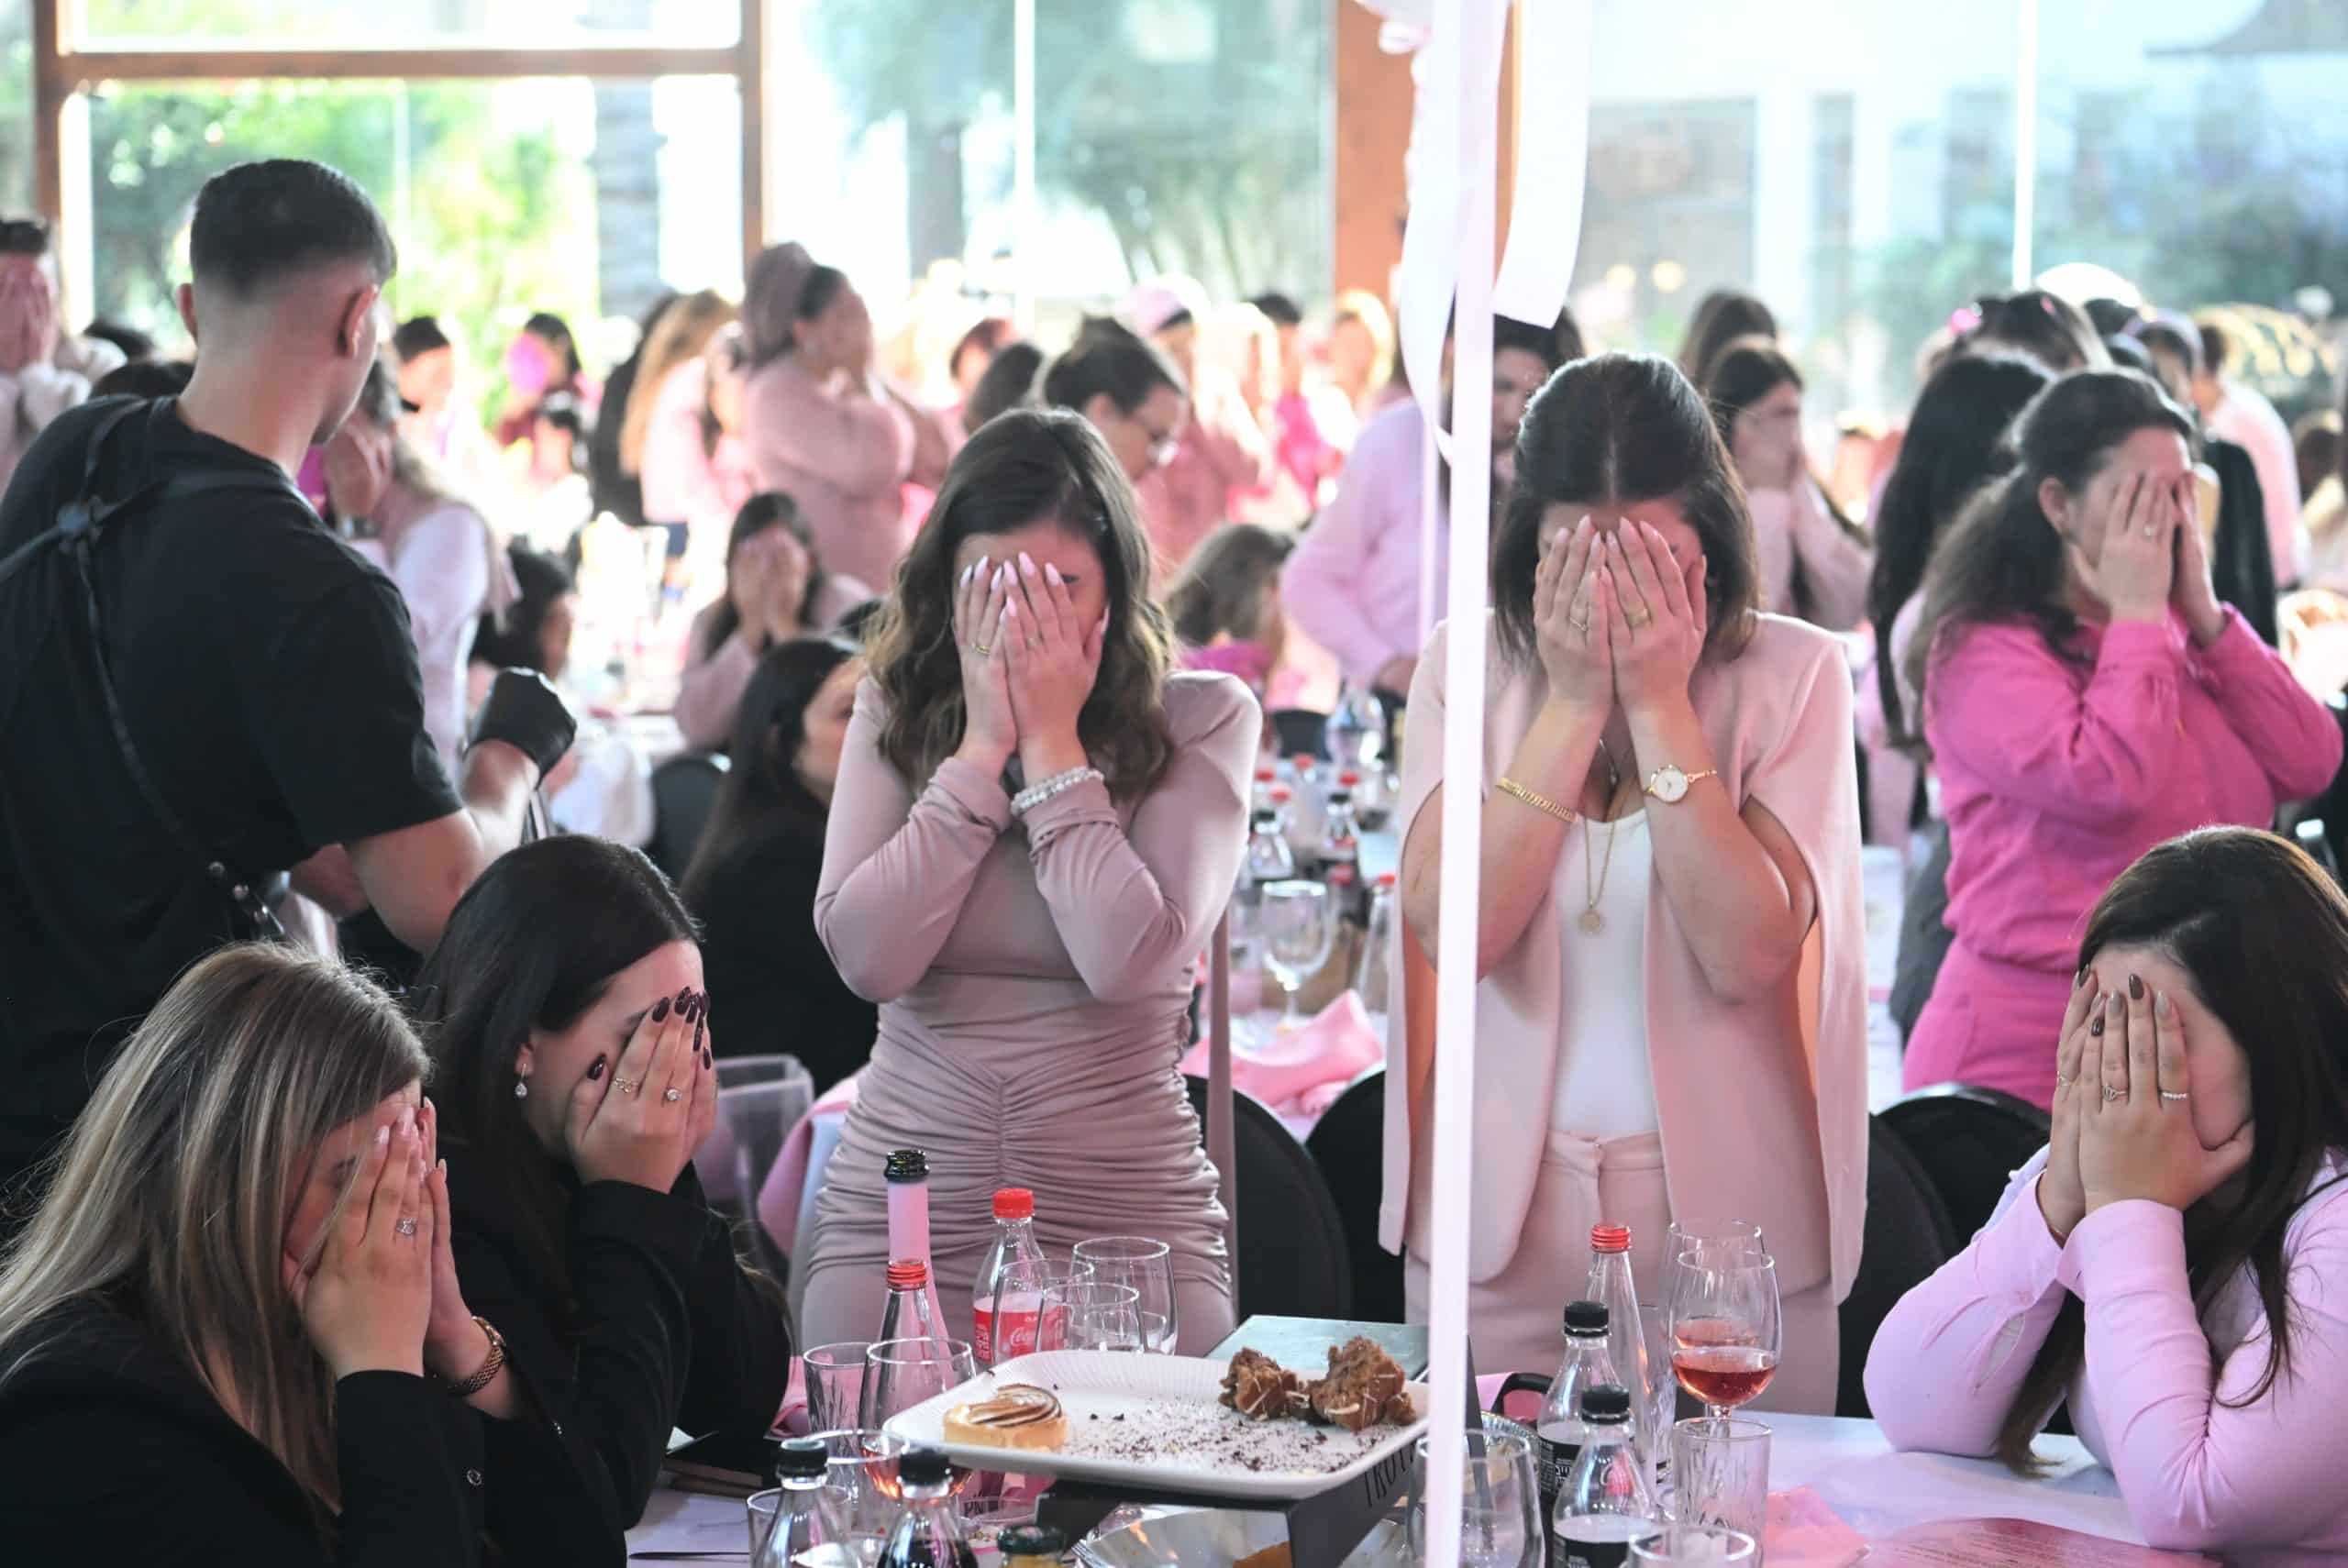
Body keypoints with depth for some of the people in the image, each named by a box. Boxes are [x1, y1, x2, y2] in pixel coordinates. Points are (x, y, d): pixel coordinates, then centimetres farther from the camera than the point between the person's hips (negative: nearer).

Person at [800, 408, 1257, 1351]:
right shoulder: (894, 714, 5)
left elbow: (1131, 962, -18)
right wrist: (983, 748, -9)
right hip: (901, 1209, 2)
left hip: (1129, 1218, -1)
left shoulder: (1204, 722, -3)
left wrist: (1054, 745, -11)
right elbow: (866, 958, -9)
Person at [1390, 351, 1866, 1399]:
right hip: (1496, 1212, 2)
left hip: (1726, 1211, -1)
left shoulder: (1791, 673, -4)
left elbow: (1747, 956, -17)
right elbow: (1453, 932, -13)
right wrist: (1575, 701, -14)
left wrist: (1660, 703, -15)